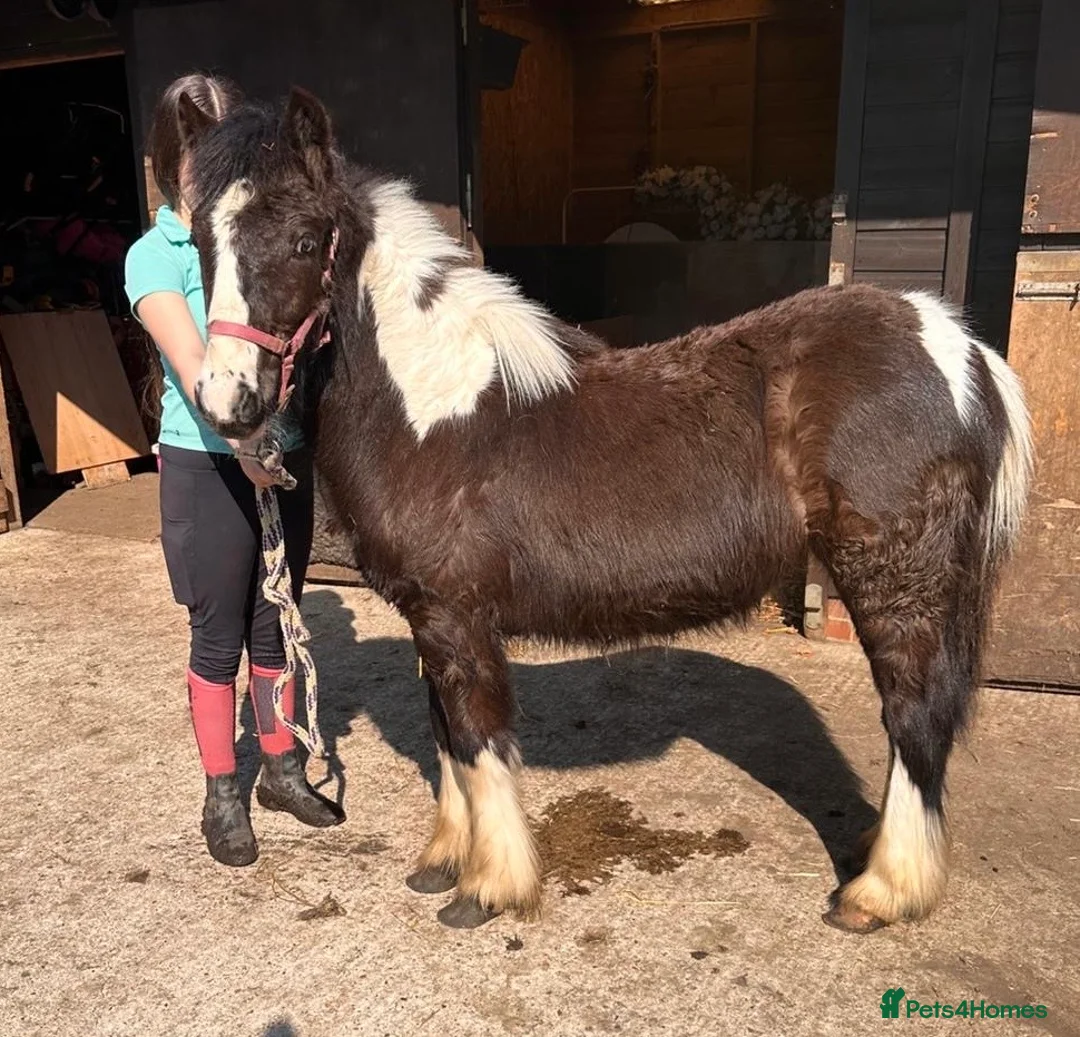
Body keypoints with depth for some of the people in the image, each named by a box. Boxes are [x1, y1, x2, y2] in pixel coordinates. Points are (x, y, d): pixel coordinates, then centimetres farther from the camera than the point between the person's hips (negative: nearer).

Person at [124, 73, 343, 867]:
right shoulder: (155, 254, -8)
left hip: (288, 456, 4)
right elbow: (191, 361, -23)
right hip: (208, 466, -4)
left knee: (276, 622, 16)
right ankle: (222, 796, 25)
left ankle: (283, 770, 34)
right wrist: (240, 437, -41)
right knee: (220, 636, 7)